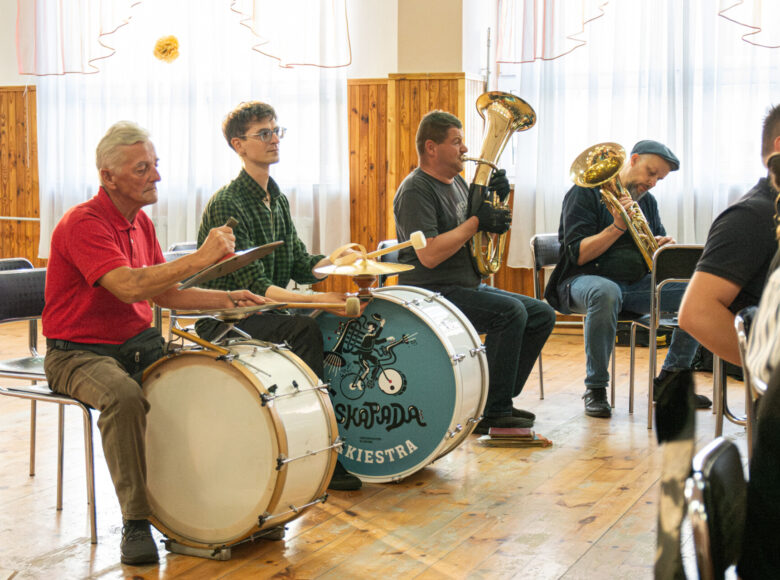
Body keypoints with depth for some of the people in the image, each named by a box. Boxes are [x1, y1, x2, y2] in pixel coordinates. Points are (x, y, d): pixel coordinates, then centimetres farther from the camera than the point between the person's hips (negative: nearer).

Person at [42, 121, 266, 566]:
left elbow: (165, 293, 12)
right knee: (124, 396, -36)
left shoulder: (140, 223, 9)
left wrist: (226, 300, -2)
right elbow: (129, 287, -33)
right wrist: (201, 259, -34)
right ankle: (136, 522, -23)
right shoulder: (83, 224, -19)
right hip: (80, 353, -7)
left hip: (138, 343, 7)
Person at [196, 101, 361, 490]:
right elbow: (255, 287, -24)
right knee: (305, 330, -30)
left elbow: (300, 266, 12)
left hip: (266, 313, 8)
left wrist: (334, 261, -7)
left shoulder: (277, 200, 12)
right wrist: (317, 300, -32)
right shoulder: (225, 206, -17)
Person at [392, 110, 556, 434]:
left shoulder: (456, 182, 15)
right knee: (510, 311, -28)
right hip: (432, 293, -10)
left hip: (468, 286, 10)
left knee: (542, 315, 3)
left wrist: (497, 200, 1)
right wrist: (476, 221, -19)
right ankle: (493, 413, -21)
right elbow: (429, 255, -26)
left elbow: (488, 233, 20)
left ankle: (500, 401, 8)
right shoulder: (415, 190, -14)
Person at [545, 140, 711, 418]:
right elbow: (578, 255, -13)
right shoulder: (586, 193, -5)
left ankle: (668, 380, -1)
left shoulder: (647, 201, 16)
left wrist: (663, 246, -6)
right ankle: (595, 389, -28)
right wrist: (618, 226, -24)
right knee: (607, 293, -43)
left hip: (637, 283, 6)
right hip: (587, 280, -6)